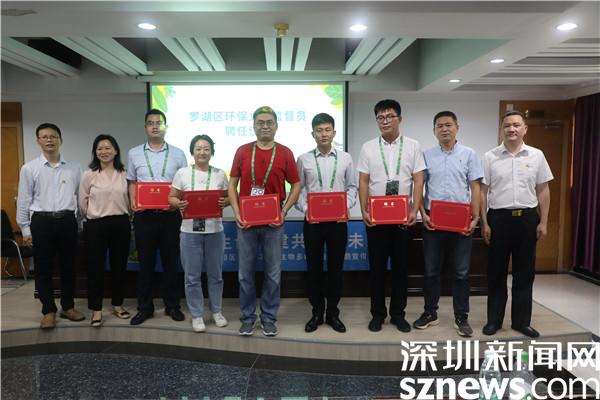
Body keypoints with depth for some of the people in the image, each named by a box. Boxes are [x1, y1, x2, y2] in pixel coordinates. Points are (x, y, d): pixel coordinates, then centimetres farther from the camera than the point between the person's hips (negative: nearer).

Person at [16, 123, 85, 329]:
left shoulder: (73, 168, 6)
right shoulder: (29, 169, 1)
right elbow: (23, 201, 3)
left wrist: (81, 221, 5)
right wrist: (25, 229, 0)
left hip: (67, 221, 2)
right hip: (42, 222, -1)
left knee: (68, 266, 9)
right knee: (43, 268, 5)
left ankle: (68, 307, 24)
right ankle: (49, 311, 18)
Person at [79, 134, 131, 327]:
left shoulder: (124, 173, 4)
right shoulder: (89, 175, -2)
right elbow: (83, 203, 3)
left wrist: (121, 215, 8)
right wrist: (94, 216, 9)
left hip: (121, 223, 2)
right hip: (96, 225, -2)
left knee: (119, 266, 10)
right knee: (96, 267, 3)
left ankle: (117, 305, 26)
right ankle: (96, 309, 16)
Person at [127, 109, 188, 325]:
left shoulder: (177, 154, 4)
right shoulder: (134, 153, 8)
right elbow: (132, 182, 12)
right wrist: (133, 202, -5)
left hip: (170, 215, 0)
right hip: (144, 215, 1)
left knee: (171, 261, 6)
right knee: (146, 262, 8)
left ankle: (172, 305, 20)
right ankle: (144, 307, 20)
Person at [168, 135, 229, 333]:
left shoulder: (219, 174, 3)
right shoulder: (182, 173, -1)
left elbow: (228, 197, 8)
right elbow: (171, 197, 4)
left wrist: (225, 202, -14)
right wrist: (178, 204, -17)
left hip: (214, 230, 1)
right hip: (190, 231, -1)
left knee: (215, 274, 12)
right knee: (192, 276, 5)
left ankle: (216, 311, 31)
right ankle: (197, 315, 21)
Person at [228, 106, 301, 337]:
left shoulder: (285, 153, 1)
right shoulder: (242, 151, 4)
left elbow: (296, 185, 5)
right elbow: (232, 185, 6)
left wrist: (284, 211, -7)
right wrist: (236, 212, -6)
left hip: (273, 222, -1)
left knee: (273, 273, 7)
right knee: (246, 272, 8)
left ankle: (269, 317, 22)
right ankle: (247, 317, 23)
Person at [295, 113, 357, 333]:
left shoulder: (345, 158, 5)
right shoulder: (304, 159, 2)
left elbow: (352, 187, 8)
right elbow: (298, 189, 3)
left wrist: (346, 207, -8)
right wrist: (305, 209, -12)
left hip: (338, 221, 1)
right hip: (312, 221, 0)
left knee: (335, 268, 7)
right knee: (314, 268, 7)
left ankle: (333, 313, 22)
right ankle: (317, 313, 22)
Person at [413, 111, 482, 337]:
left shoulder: (469, 155, 3)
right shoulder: (426, 156, 5)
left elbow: (475, 188, 1)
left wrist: (475, 218, -7)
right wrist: (423, 214, -7)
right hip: (433, 219, 1)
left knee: (461, 272, 6)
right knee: (431, 270, 9)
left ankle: (461, 317, 19)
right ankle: (430, 313, 23)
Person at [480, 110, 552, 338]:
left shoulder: (536, 155, 4)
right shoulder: (490, 157, 0)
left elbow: (543, 191, 7)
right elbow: (483, 192, 0)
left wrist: (543, 222, 3)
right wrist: (485, 223, -4)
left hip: (527, 219, 2)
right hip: (499, 218, -1)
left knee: (524, 273, 9)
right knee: (496, 273, 7)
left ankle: (521, 321, 23)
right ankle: (494, 320, 20)